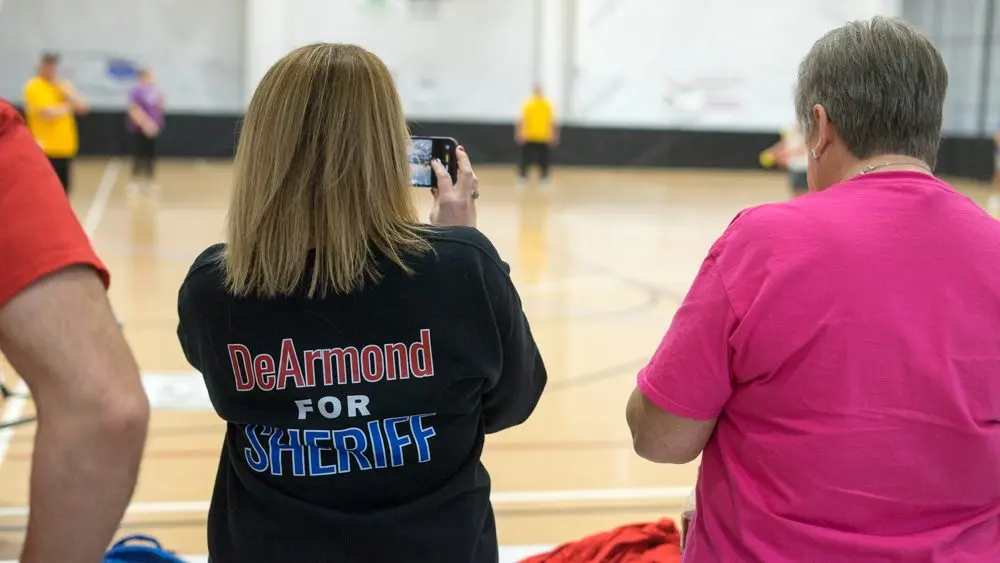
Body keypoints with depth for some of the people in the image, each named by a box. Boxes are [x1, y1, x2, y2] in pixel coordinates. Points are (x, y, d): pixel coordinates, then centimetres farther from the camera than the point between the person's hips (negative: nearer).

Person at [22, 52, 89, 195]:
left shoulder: (62, 86, 15)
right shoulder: (34, 87, -9)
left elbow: (83, 107, 7)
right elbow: (48, 113, -21)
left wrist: (67, 93, -9)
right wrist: (68, 106, -5)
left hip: (65, 148, 7)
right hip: (46, 149, -7)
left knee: (63, 190, 13)